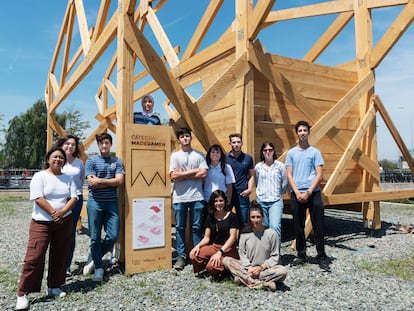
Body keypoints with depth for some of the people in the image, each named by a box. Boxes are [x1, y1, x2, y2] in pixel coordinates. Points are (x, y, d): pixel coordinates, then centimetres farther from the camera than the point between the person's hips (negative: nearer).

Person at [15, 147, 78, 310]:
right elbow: (38, 198, -15)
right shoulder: (40, 176, -5)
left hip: (64, 222, 4)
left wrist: (62, 212, -16)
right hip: (42, 222, -4)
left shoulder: (68, 178, 7)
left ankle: (54, 287, 25)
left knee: (60, 255, 9)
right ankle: (22, 293, 4)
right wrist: (53, 213, -16)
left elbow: (74, 197, 0)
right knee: (34, 257, -7)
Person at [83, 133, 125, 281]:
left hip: (111, 202, 2)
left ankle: (93, 259, 23)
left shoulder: (117, 161, 8)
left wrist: (100, 180, -8)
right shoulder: (91, 160, 2)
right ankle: (98, 267, 19)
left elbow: (119, 181, -5)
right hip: (95, 202, -2)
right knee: (95, 237, 3)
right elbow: (91, 182, -9)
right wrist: (111, 182, -5)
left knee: (113, 236, 0)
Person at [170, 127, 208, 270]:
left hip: (196, 196, 0)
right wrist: (193, 171, -7)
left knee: (197, 227, 5)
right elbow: (173, 176, -7)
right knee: (180, 227, 6)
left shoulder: (199, 155, 6)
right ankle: (181, 256, 15)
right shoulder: (175, 155, 5)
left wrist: (183, 175, -7)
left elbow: (203, 174, -5)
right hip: (179, 197, 0)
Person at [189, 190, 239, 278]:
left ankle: (225, 269, 1)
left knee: (212, 266, -31)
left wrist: (220, 252, -22)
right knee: (194, 256, -26)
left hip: (228, 249, -4)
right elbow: (206, 237, 8)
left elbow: (232, 237, -10)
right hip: (213, 246, 4)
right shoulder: (210, 218, 9)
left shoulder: (232, 216, -4)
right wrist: (198, 245, -13)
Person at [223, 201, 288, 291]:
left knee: (283, 271, -31)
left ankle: (244, 278, -25)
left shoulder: (271, 233, -2)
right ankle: (263, 284, -28)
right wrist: (249, 267, -14)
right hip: (247, 268, 2)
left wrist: (261, 268, -13)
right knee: (226, 260, -22)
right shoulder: (245, 234, 3)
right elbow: (242, 253, 3)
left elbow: (275, 256, -1)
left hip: (265, 268, -1)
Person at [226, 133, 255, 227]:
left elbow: (251, 175, 13)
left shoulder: (248, 158, 8)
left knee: (243, 223, 7)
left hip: (242, 194, 1)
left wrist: (249, 189, -2)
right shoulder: (224, 158, 3)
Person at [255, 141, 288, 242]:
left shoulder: (280, 166, 0)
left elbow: (285, 183, 9)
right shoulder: (258, 166, 5)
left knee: (275, 227, -16)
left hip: (276, 201, -2)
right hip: (261, 201, 2)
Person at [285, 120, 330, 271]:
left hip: (313, 193, -1)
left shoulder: (315, 152, 4)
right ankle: (301, 255, 20)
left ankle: (322, 257, 9)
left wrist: (308, 192, -11)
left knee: (318, 226, -1)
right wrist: (297, 193, -8)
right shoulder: (291, 153, 8)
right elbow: (289, 175, 4)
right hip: (296, 194, 2)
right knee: (298, 227, 8)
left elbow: (319, 176, -1)